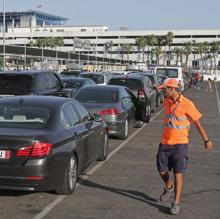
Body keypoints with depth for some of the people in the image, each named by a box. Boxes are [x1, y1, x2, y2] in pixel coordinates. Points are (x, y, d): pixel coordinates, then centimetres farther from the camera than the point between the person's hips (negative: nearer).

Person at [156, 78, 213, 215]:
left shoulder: (187, 104, -13)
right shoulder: (166, 102, 4)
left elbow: (198, 123, -4)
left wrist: (206, 140, 2)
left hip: (180, 144, -5)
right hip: (165, 143, 5)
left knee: (178, 174, -5)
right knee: (162, 171, 8)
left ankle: (177, 203, 5)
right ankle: (169, 188, 39)